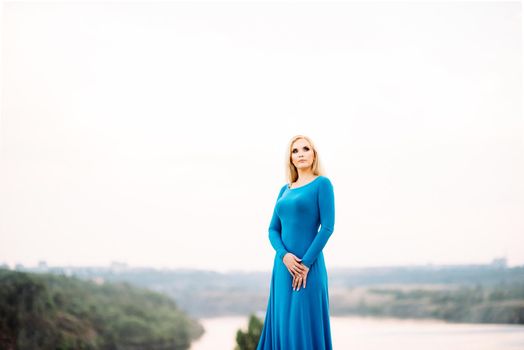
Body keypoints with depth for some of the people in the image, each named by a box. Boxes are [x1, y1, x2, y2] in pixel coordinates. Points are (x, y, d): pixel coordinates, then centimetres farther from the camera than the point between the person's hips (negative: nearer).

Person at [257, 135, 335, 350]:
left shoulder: (322, 183, -3)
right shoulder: (285, 190, 15)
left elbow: (328, 227, -12)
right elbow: (273, 230, 10)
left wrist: (306, 264, -16)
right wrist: (284, 255, -10)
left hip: (309, 267, -6)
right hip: (283, 266, 6)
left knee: (307, 326, -5)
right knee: (283, 324, 7)